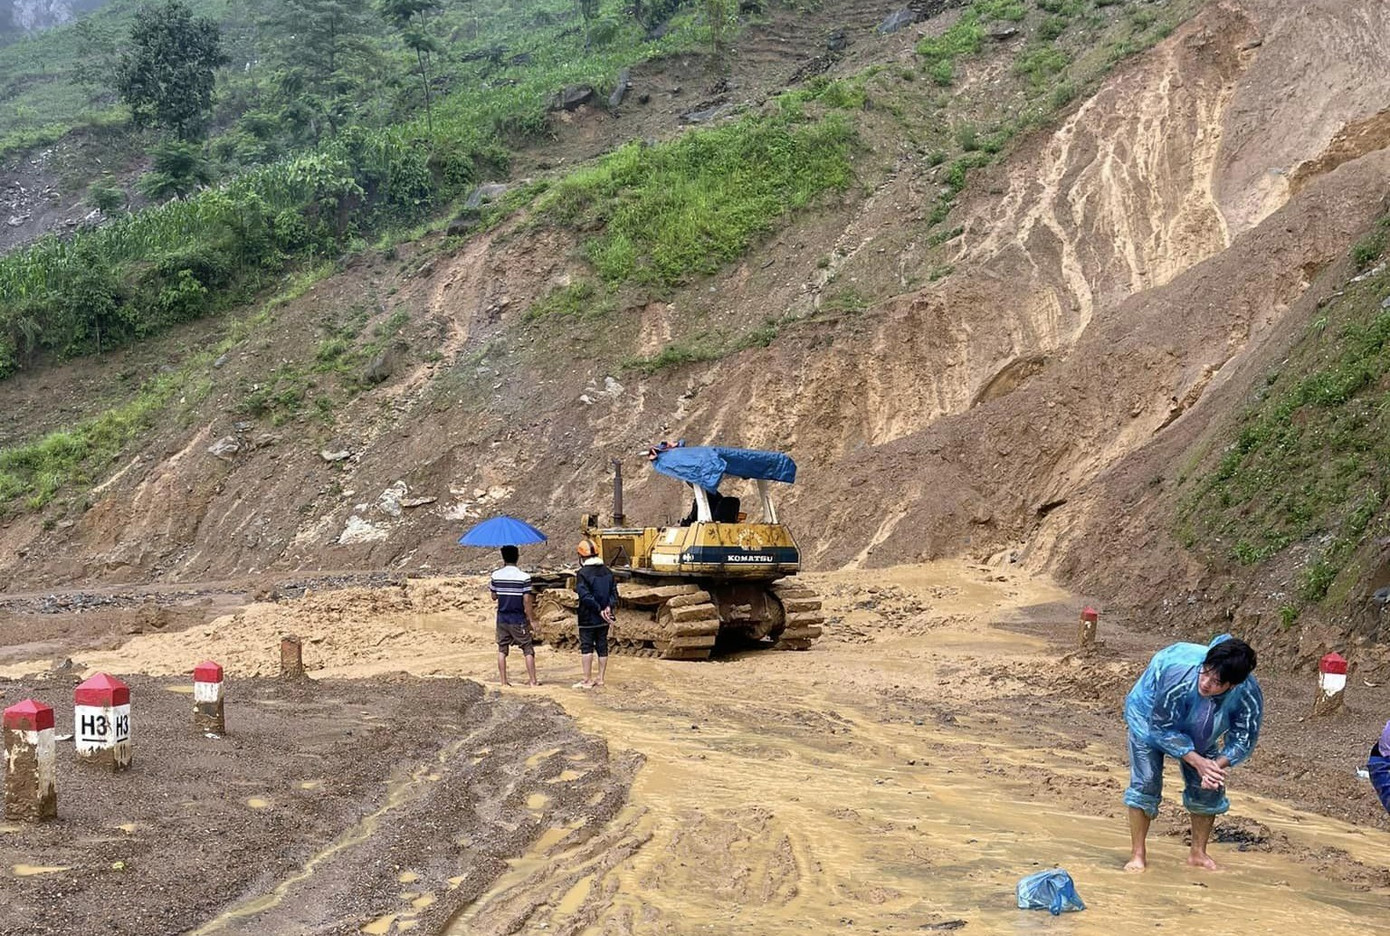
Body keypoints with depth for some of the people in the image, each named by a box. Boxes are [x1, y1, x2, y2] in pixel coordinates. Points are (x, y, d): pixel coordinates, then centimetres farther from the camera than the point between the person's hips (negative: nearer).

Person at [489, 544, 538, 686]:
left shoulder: (496, 575, -3)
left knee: (502, 649, 11)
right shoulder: (524, 577, -12)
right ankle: (533, 680, 3)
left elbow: (494, 597, 7)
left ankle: (503, 680, 10)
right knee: (528, 649, 5)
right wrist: (532, 620, -5)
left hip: (502, 619, 3)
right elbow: (527, 601, -13)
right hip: (519, 620, -3)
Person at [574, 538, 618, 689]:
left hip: (588, 619, -6)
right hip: (604, 620, 6)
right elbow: (614, 593, 3)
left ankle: (588, 681, 1)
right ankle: (600, 680, 15)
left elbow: (586, 596, -19)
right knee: (602, 647, 11)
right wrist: (609, 607, -8)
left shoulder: (582, 573, -14)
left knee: (586, 648, 2)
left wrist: (599, 610, -15)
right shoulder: (608, 572, 7)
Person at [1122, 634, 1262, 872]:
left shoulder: (1249, 695, -33)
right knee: (1145, 783, -14)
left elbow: (1243, 739, -18)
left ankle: (1198, 853, 19)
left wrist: (1219, 764, -35)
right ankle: (1137, 855, -4)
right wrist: (1198, 762, -37)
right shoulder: (1180, 676, -44)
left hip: (1199, 732, 4)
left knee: (1208, 787, 0)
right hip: (1151, 717, -4)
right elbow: (1162, 728, -32)